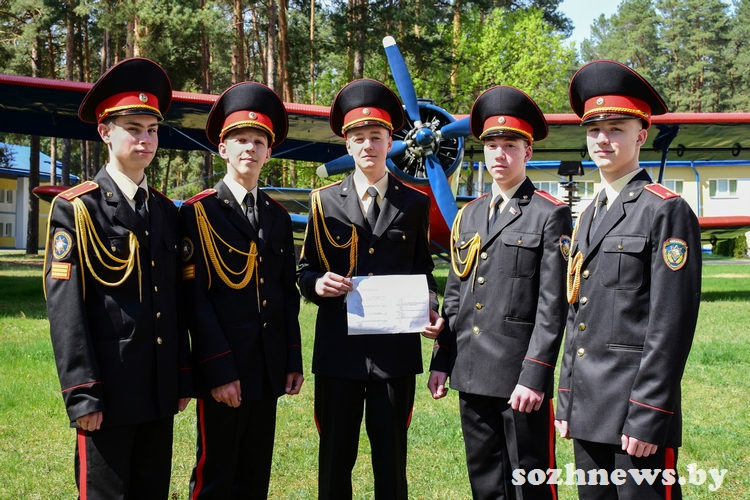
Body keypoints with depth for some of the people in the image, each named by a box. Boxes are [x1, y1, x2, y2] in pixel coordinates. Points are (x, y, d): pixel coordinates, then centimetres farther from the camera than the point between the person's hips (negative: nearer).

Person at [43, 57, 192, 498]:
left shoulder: (167, 211, 12)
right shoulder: (75, 208, -6)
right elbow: (65, 306, -11)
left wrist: (182, 379, 11)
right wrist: (82, 394, -15)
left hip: (160, 393, 6)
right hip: (108, 391, -5)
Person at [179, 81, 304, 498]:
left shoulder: (279, 216, 11)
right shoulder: (198, 213, -6)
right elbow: (195, 297, -11)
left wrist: (294, 361, 9)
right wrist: (219, 371, -16)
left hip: (269, 370, 5)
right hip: (222, 371, -5)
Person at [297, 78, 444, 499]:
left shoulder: (415, 204, 7)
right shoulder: (325, 201, 7)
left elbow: (423, 269, 11)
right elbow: (305, 271, 10)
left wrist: (430, 308, -8)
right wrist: (317, 284, -13)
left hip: (395, 350, 0)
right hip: (339, 349, 0)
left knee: (392, 460, 9)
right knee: (335, 459, 8)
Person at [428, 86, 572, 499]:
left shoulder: (550, 215, -5)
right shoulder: (468, 215, 13)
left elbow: (552, 305, -11)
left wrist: (534, 376, -16)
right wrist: (441, 362, 11)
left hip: (520, 376, -6)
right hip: (471, 373, 6)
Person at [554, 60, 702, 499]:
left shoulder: (667, 211, -9)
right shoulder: (590, 216, 15)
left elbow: (671, 324, -15)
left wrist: (647, 416, -18)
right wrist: (567, 401, 14)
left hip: (637, 408, -7)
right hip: (589, 410, 8)